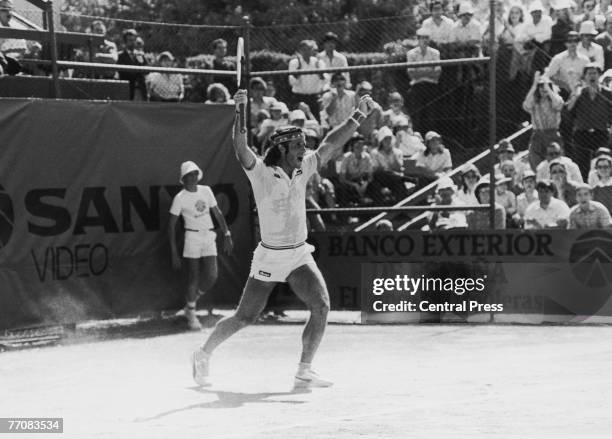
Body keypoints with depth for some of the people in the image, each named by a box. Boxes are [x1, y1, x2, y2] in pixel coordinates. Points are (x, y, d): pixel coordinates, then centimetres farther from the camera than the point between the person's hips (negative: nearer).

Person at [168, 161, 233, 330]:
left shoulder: (206, 191, 6)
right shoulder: (180, 198, -7)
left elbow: (217, 213, 14)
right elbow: (171, 225, -4)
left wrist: (227, 235, 6)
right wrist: (174, 253, -8)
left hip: (209, 237, 4)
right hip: (192, 237, -4)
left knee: (211, 276, -3)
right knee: (194, 277, -4)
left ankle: (191, 303, 23)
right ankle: (191, 313, 13)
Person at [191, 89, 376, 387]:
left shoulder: (303, 169, 4)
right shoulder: (260, 173, -12)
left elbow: (330, 144, 8)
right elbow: (241, 150, -28)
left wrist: (357, 117, 3)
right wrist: (240, 112, -39)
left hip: (300, 255, 5)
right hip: (269, 258, -5)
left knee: (321, 306, -14)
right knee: (245, 318, 2)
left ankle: (304, 371, -7)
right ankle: (204, 354, 25)